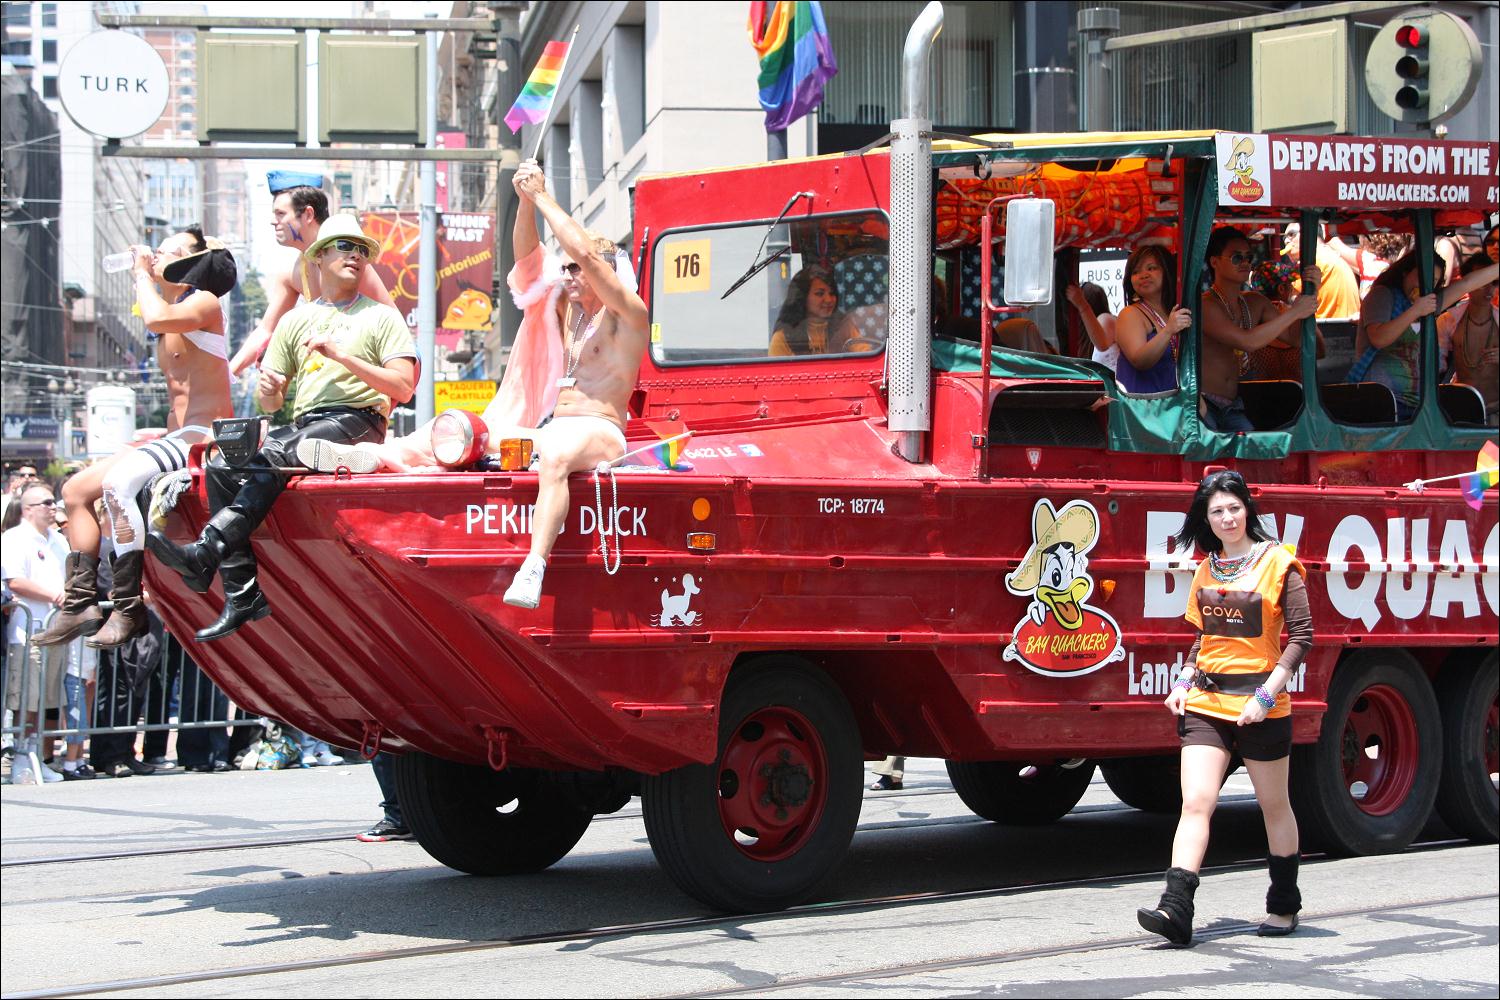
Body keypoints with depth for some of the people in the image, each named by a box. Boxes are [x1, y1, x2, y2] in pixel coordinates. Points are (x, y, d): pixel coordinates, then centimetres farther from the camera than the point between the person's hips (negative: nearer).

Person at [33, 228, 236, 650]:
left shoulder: (204, 302, -7)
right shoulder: (170, 307, 21)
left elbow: (157, 318, -29)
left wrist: (142, 274, -12)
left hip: (204, 438, -10)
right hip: (176, 438, 10)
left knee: (118, 481, -31)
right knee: (76, 489, 5)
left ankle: (129, 608, -28)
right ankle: (81, 604, -1)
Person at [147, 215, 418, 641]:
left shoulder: (382, 317, 11)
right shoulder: (296, 321, 23)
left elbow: (404, 387, -3)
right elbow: (269, 404, 20)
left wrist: (342, 356, -10)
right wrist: (269, 390, -6)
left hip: (356, 423, -5)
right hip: (302, 427, 5)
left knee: (271, 458, -33)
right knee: (223, 467, -20)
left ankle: (204, 553, -46)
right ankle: (243, 596, -25)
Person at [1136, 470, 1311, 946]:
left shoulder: (1278, 564, -6)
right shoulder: (1206, 569, 11)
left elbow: (1301, 635, -9)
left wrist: (1267, 694, -16)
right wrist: (1184, 680, 7)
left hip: (1260, 707, -4)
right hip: (1205, 703, 4)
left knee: (1274, 806, 11)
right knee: (1196, 803, -10)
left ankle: (1284, 906, 27)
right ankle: (1176, 910, -20)